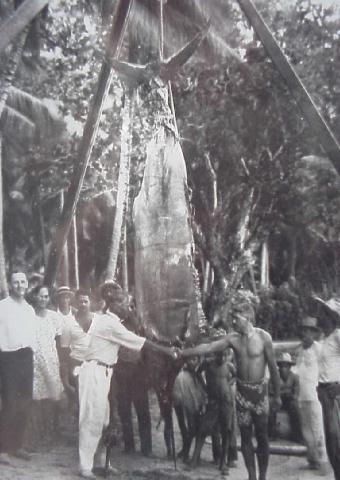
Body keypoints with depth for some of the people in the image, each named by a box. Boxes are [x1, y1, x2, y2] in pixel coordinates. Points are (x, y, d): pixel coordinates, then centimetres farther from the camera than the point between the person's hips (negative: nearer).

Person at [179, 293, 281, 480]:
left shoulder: (263, 337, -14)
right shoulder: (232, 338, -7)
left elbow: (273, 368, -7)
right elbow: (207, 347, -12)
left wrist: (277, 395, -2)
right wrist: (182, 353, -21)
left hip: (259, 390, -3)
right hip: (242, 390, 3)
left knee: (261, 435, 6)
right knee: (245, 435, 8)